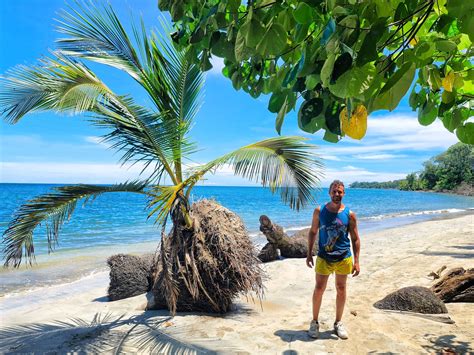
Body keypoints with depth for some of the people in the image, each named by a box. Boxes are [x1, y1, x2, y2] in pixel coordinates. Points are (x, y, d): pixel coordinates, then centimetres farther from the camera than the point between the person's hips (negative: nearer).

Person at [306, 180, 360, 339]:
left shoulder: (349, 214, -5)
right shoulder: (319, 211, -5)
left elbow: (355, 239, 0)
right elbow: (312, 232, 5)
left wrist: (356, 261, -4)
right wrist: (309, 253, 1)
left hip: (343, 258, 1)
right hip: (323, 257, -1)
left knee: (341, 290, 13)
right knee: (319, 289, 3)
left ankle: (338, 323, 30)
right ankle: (314, 322, 22)